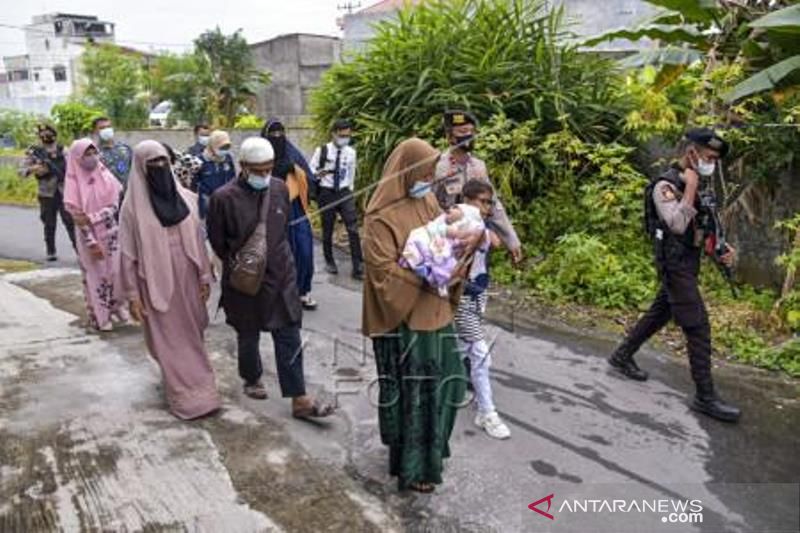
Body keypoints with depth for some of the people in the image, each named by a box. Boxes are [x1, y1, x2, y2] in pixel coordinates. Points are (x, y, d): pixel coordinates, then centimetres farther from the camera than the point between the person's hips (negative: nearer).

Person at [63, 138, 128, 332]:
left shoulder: (106, 176, 0)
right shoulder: (74, 182, -8)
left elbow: (115, 206, -6)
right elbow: (77, 216, -11)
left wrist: (91, 218, -20)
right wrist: (91, 242, -17)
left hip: (111, 233, 3)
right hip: (89, 236, -3)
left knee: (115, 271, 9)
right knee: (95, 274, 5)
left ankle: (117, 306, 28)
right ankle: (99, 316, 17)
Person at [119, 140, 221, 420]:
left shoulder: (185, 198, 2)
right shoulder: (133, 206, -8)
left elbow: (198, 240, 6)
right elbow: (128, 254, -6)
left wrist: (205, 275, 5)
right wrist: (133, 295, -8)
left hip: (187, 280, 4)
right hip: (157, 283, -4)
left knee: (191, 334, 15)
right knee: (170, 339, 4)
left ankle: (192, 383, 37)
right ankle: (189, 397, 12)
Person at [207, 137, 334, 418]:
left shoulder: (280, 189, -3)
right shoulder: (224, 198, -14)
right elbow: (217, 241, -2)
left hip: (281, 276, 3)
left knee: (289, 337, 2)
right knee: (248, 335, 16)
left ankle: (299, 399, 9)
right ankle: (252, 379, 43)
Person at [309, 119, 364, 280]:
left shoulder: (351, 152, 4)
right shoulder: (322, 151, -6)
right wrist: (318, 174, -25)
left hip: (345, 193, 2)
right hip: (327, 193, -2)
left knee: (353, 229, -8)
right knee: (327, 230, 9)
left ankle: (358, 267, -5)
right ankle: (329, 262, 29)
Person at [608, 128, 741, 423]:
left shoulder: (689, 184, 12)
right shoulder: (665, 185, -16)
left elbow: (699, 226, 20)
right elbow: (678, 225, -29)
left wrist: (722, 247, 6)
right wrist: (690, 187, -23)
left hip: (685, 265, 9)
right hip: (675, 266, -9)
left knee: (659, 314, 19)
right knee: (698, 327, -8)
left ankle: (621, 356, 34)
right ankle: (705, 396, 0)